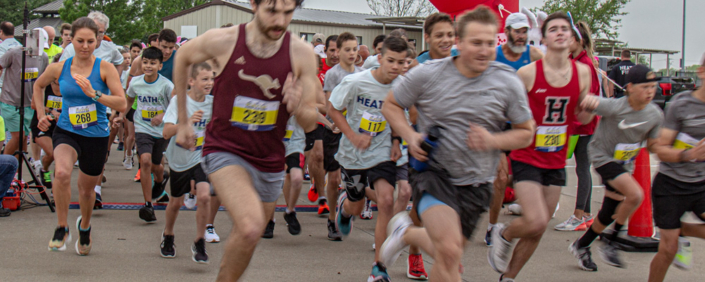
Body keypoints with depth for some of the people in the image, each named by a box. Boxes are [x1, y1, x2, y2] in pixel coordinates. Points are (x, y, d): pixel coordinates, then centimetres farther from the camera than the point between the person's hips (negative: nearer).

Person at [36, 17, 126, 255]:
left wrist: (94, 94, -28)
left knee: (87, 188, 16)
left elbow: (122, 104, -18)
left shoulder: (105, 68, -10)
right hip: (66, 131, 0)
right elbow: (39, 85, 19)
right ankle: (62, 228, -11)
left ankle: (84, 226, 49)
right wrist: (41, 114, 11)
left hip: (96, 136, 0)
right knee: (62, 172, -30)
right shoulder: (59, 68, -3)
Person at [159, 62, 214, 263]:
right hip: (179, 158, -1)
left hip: (202, 157, 1)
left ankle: (199, 243, -3)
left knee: (204, 196, -19)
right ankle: (168, 236, 43)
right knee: (176, 202, 14)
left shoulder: (213, 102, -8)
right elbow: (167, 133, -25)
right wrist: (187, 121, -39)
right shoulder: (179, 101, -16)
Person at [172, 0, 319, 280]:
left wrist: (298, 108, -28)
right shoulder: (221, 41, -14)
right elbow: (183, 58, 9)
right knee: (251, 227, -28)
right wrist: (183, 121, 12)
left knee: (243, 242, 16)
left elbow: (310, 124, -3)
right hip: (225, 151, -4)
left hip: (269, 161, 4)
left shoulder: (302, 53, -9)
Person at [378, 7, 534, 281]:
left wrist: (493, 140, -16)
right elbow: (391, 105, 5)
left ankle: (406, 233, 45)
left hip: (476, 183, 4)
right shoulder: (427, 74, -9)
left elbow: (526, 132, 4)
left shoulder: (508, 83, -5)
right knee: (449, 251, -25)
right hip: (433, 170, -3)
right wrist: (411, 136, -13)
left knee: (446, 255, 17)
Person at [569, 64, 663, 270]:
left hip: (625, 163, 6)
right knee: (635, 195, -26)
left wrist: (657, 145, -20)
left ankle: (581, 246, 35)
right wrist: (589, 99, -47)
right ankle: (610, 243, -8)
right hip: (603, 156, -6)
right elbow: (586, 100, -23)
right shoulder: (615, 107, -25)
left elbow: (650, 145, 3)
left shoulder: (656, 115, -9)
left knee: (609, 214, 11)